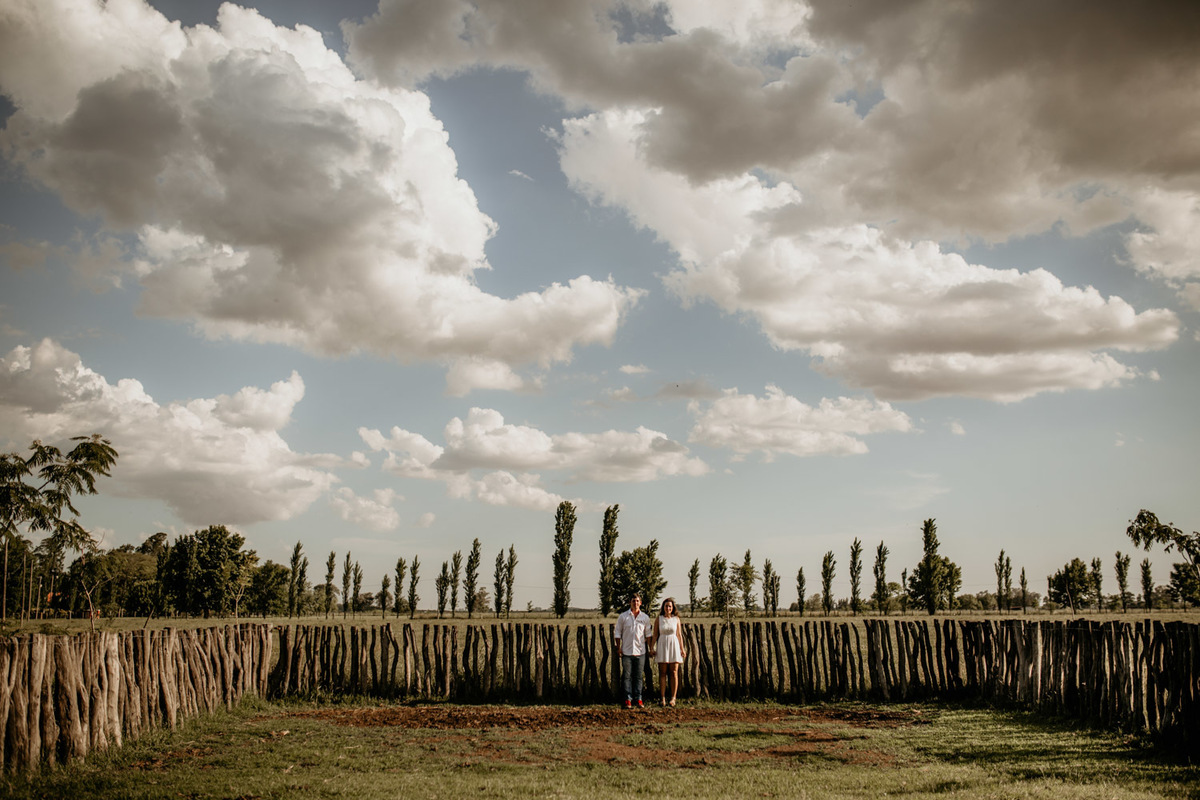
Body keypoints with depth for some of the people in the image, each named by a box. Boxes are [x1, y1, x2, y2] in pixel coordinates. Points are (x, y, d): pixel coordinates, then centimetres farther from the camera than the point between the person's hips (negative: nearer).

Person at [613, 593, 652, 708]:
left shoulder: (645, 617, 7)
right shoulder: (623, 616, 2)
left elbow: (648, 634, 13)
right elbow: (617, 632, 6)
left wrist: (650, 648, 8)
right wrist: (618, 647, -1)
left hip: (640, 651, 1)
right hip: (626, 651, -1)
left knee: (639, 676, 4)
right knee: (627, 676, -1)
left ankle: (638, 699, 9)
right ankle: (628, 699, 3)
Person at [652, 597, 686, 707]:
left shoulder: (676, 619, 6)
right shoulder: (658, 619, 4)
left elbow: (679, 635, 8)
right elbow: (655, 635, 5)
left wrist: (682, 649, 4)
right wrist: (652, 647, -2)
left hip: (674, 645, 0)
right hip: (662, 646, 0)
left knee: (674, 672, -2)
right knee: (663, 672, 0)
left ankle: (673, 698, 1)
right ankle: (663, 698, 2)